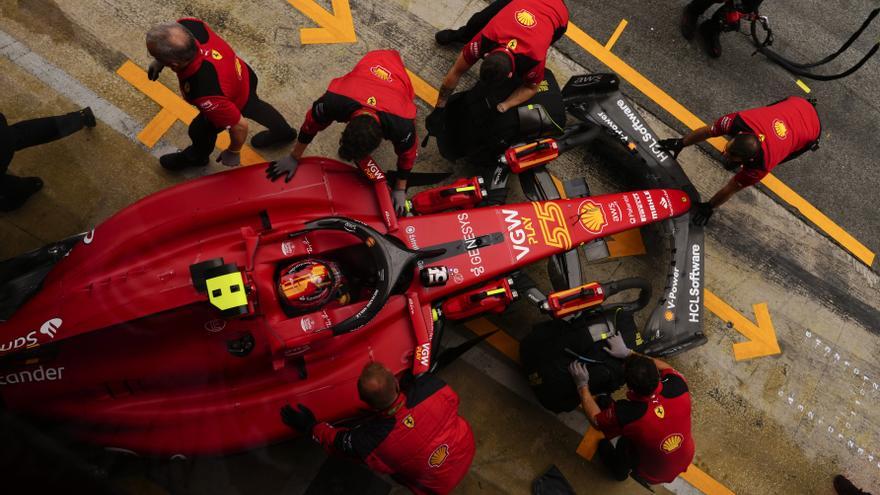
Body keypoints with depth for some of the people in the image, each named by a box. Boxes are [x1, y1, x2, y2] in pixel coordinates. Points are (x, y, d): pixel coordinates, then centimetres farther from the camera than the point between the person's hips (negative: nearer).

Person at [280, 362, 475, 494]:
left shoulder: (372, 442, -33)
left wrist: (310, 427, 6)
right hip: (466, 447, 2)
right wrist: (419, 373, 8)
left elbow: (338, 441, -11)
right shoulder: (430, 386, -33)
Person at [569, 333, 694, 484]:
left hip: (653, 476, -3)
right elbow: (666, 368, -6)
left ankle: (620, 470, 39)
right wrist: (627, 353, -7)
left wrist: (582, 385, -6)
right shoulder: (678, 386, -31)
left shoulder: (624, 415, -37)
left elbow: (595, 419, -14)